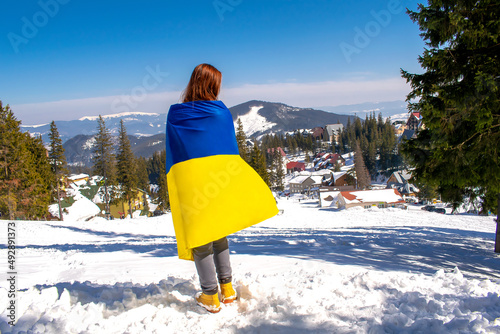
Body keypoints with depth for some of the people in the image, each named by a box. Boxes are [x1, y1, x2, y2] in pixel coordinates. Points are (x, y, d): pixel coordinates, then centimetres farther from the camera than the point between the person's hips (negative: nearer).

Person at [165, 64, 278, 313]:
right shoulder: (222, 112, 1)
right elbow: (232, 149, 5)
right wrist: (231, 182, 14)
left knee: (199, 237, 5)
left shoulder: (175, 115, 0)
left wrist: (174, 189, 11)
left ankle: (210, 297, 11)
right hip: (218, 178, 2)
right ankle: (227, 288, 23)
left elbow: (171, 154, 4)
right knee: (219, 233, 18)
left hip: (187, 179, -2)